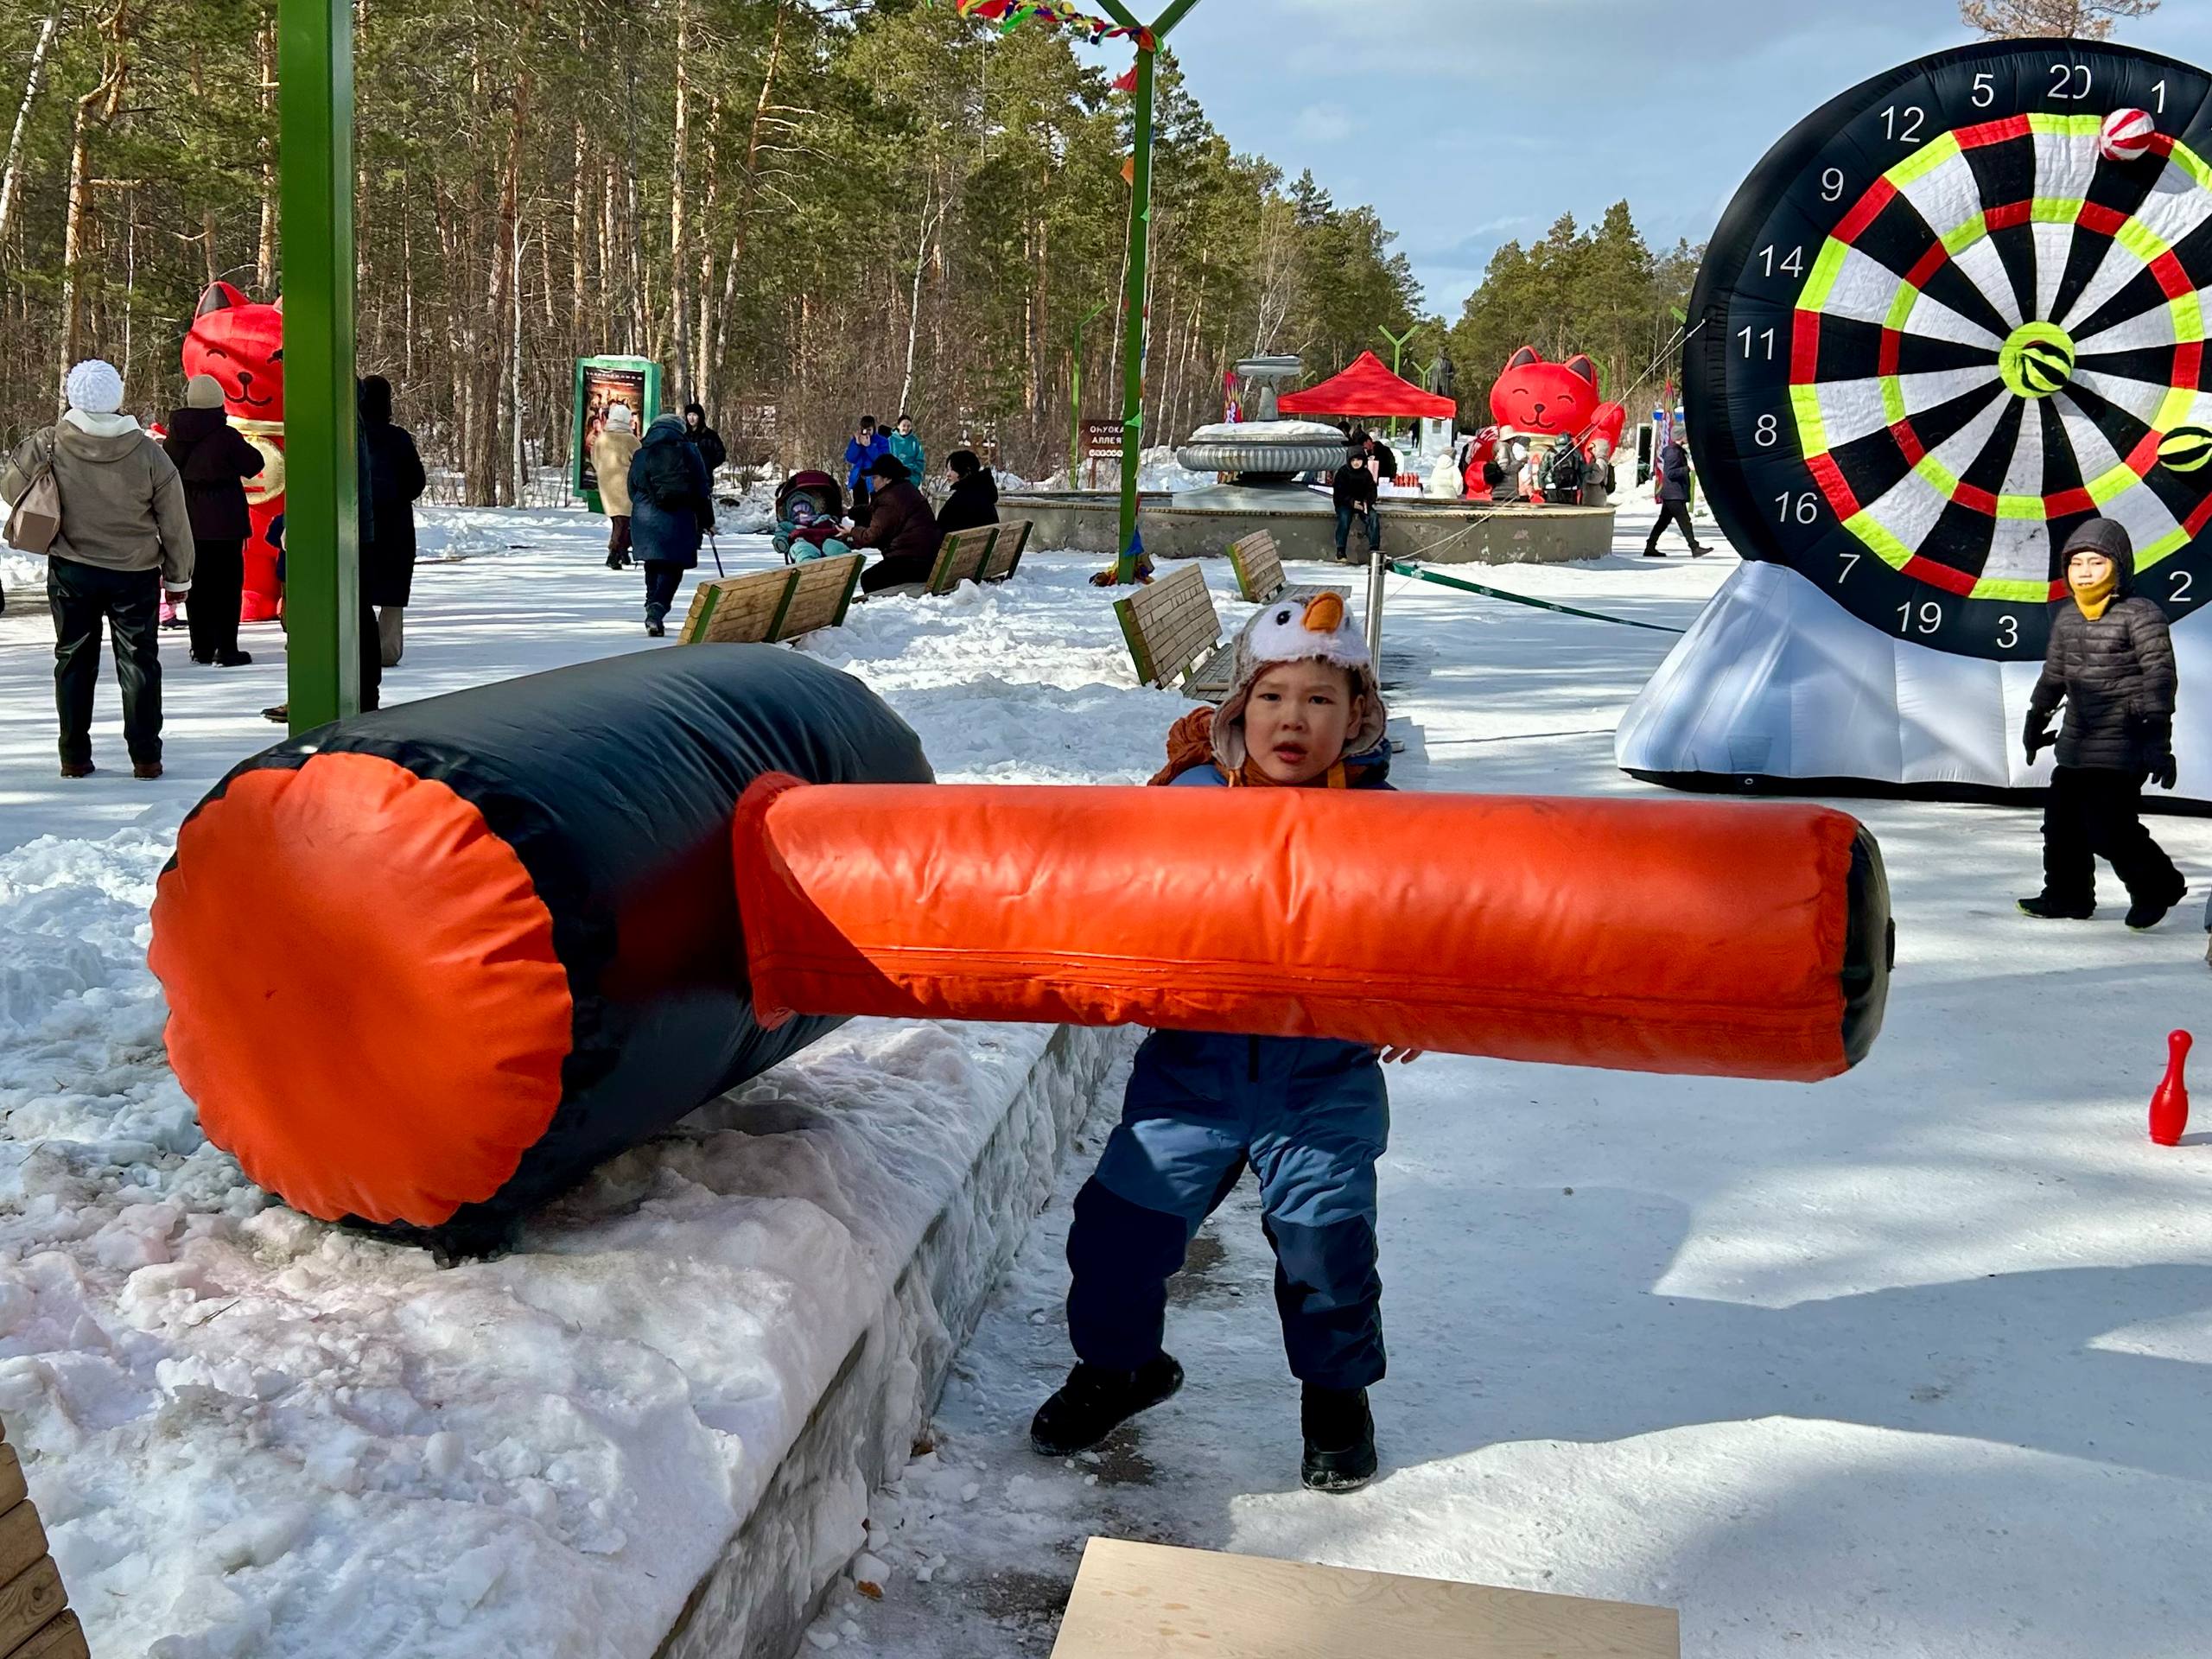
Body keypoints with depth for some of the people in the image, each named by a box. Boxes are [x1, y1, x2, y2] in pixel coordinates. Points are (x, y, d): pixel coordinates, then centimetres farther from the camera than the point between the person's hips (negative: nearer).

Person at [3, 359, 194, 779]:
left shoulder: (48, 445, -12)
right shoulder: (148, 454, -14)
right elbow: (175, 522, -6)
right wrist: (178, 576, 7)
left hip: (70, 571, 1)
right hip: (135, 573, -1)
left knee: (73, 660, 13)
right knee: (139, 661, 7)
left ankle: (74, 756, 15)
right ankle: (145, 756, 6)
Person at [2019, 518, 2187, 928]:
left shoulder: (2141, 615, -11)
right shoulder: (2066, 616, 10)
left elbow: (2160, 675, -14)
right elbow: (2053, 672, 22)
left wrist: (2158, 740, -18)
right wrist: (2036, 719, 28)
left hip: (2121, 743, -7)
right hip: (2076, 741, 8)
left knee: (2108, 825, -10)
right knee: (2062, 819, 10)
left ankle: (2156, 886, 11)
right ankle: (2067, 895, 24)